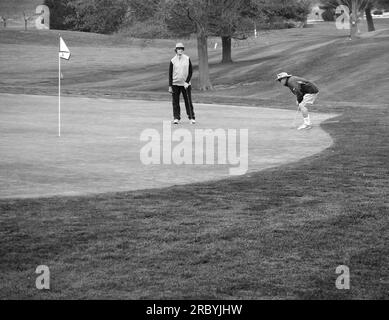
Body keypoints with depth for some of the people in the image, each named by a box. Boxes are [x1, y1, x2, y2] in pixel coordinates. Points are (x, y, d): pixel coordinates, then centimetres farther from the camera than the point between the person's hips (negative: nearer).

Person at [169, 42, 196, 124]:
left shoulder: (187, 59, 2)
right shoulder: (173, 61, 0)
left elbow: (190, 71, 4)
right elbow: (170, 74, 3)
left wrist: (187, 82, -7)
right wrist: (170, 86, -2)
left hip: (185, 84, 0)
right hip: (175, 84, 0)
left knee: (188, 101, -1)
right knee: (175, 102, 2)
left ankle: (191, 118, 6)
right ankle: (176, 118, 9)